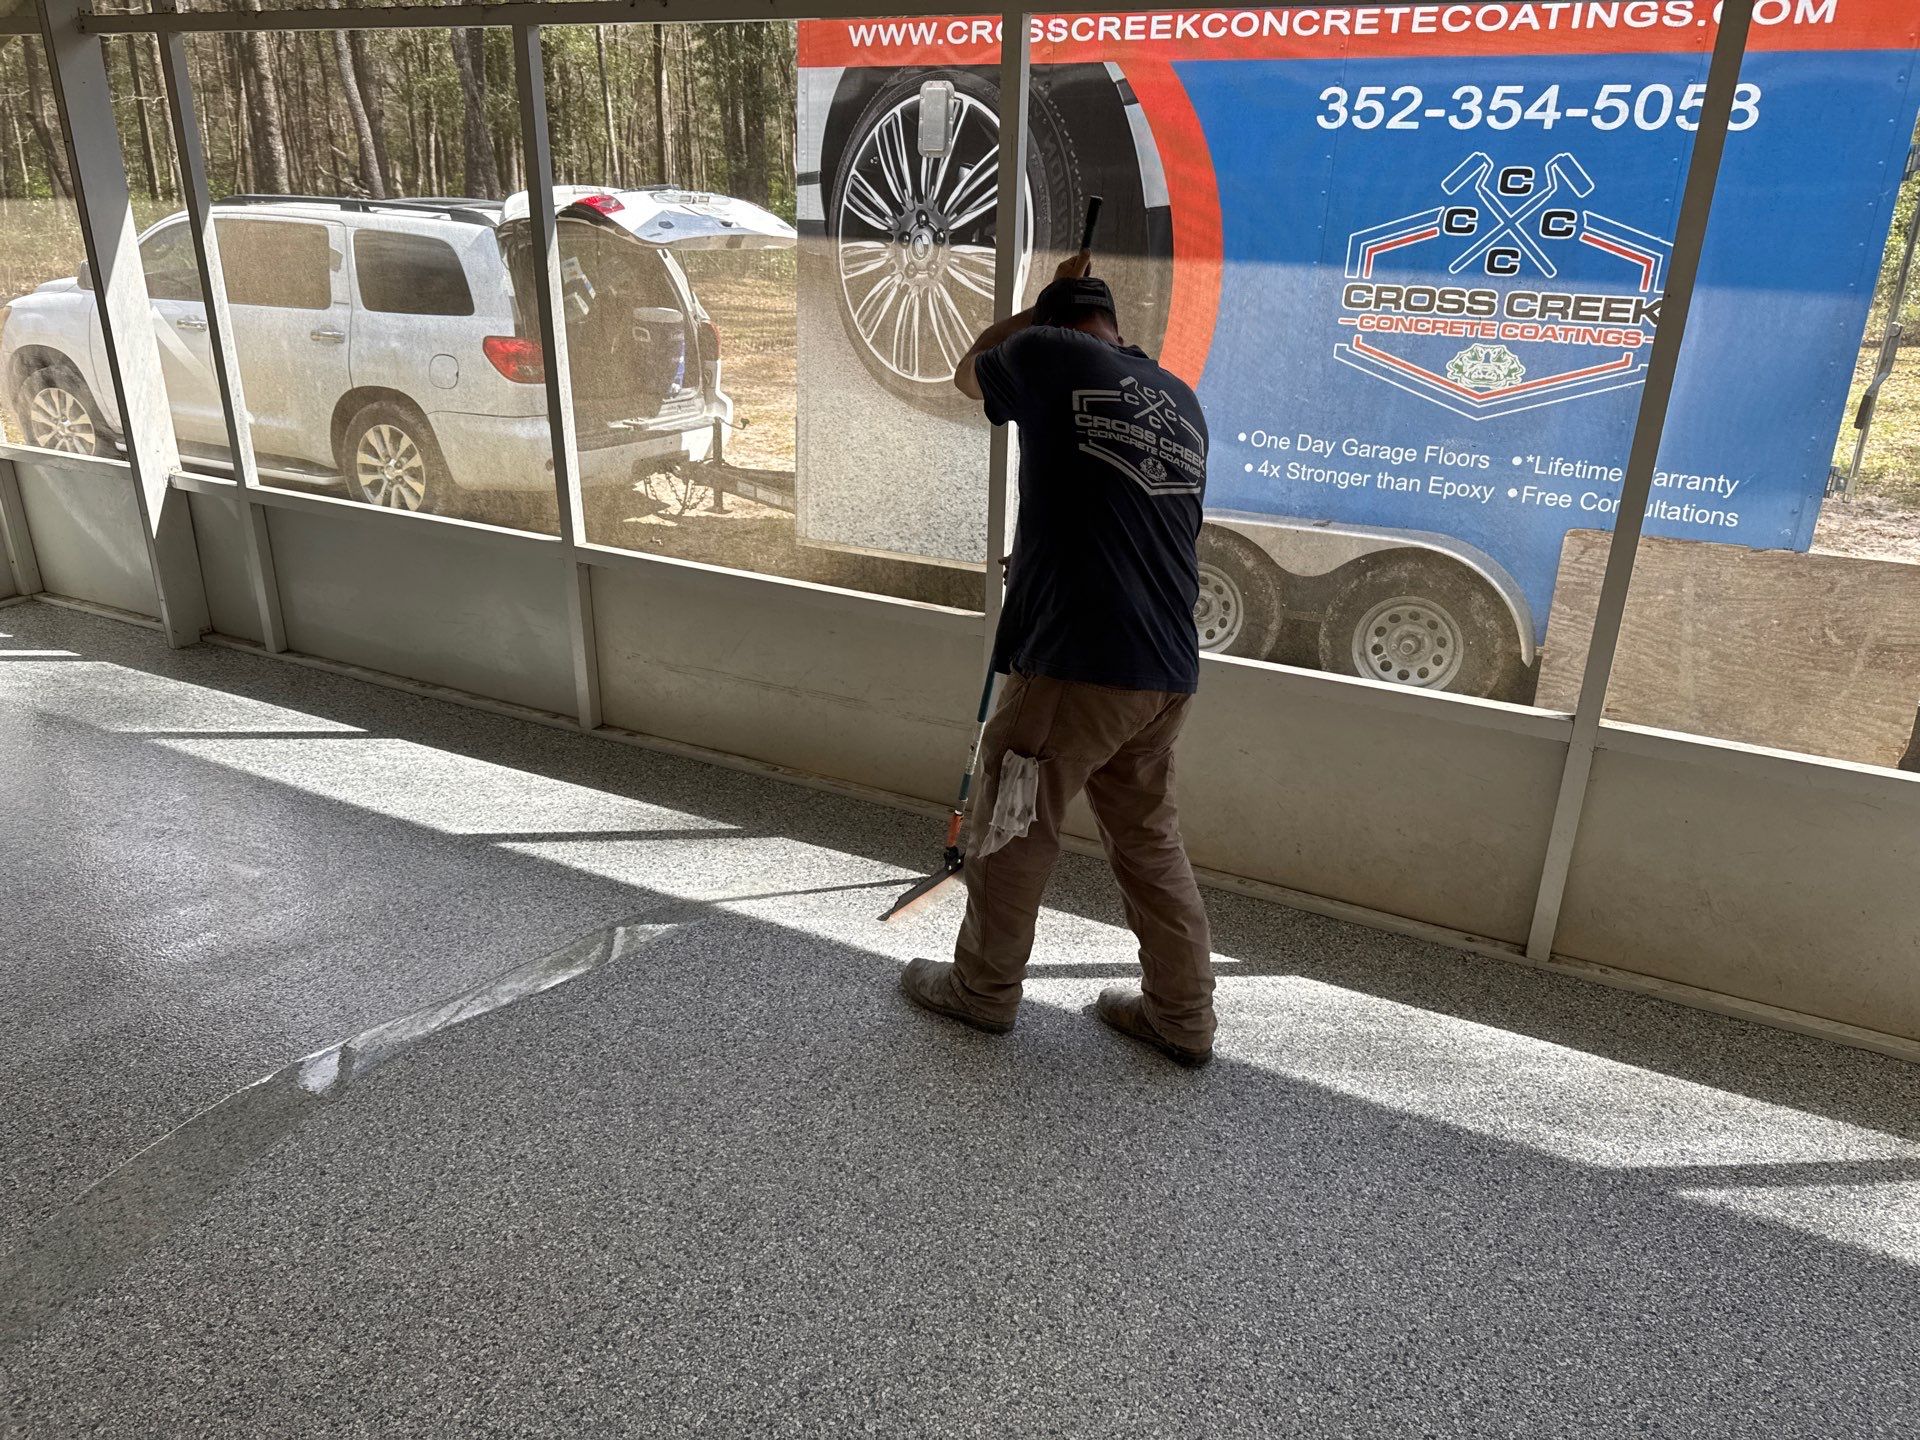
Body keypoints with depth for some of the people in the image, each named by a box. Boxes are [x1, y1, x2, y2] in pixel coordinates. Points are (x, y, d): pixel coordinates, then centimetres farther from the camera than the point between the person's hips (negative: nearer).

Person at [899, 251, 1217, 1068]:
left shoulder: (1048, 356, -1)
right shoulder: (1181, 400, 18)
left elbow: (968, 375, 22)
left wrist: (1045, 304, 30)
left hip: (1075, 662, -6)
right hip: (1168, 669, 7)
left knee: (1012, 829, 12)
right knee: (1148, 834, 19)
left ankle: (983, 989, 30)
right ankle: (1183, 1015, 26)